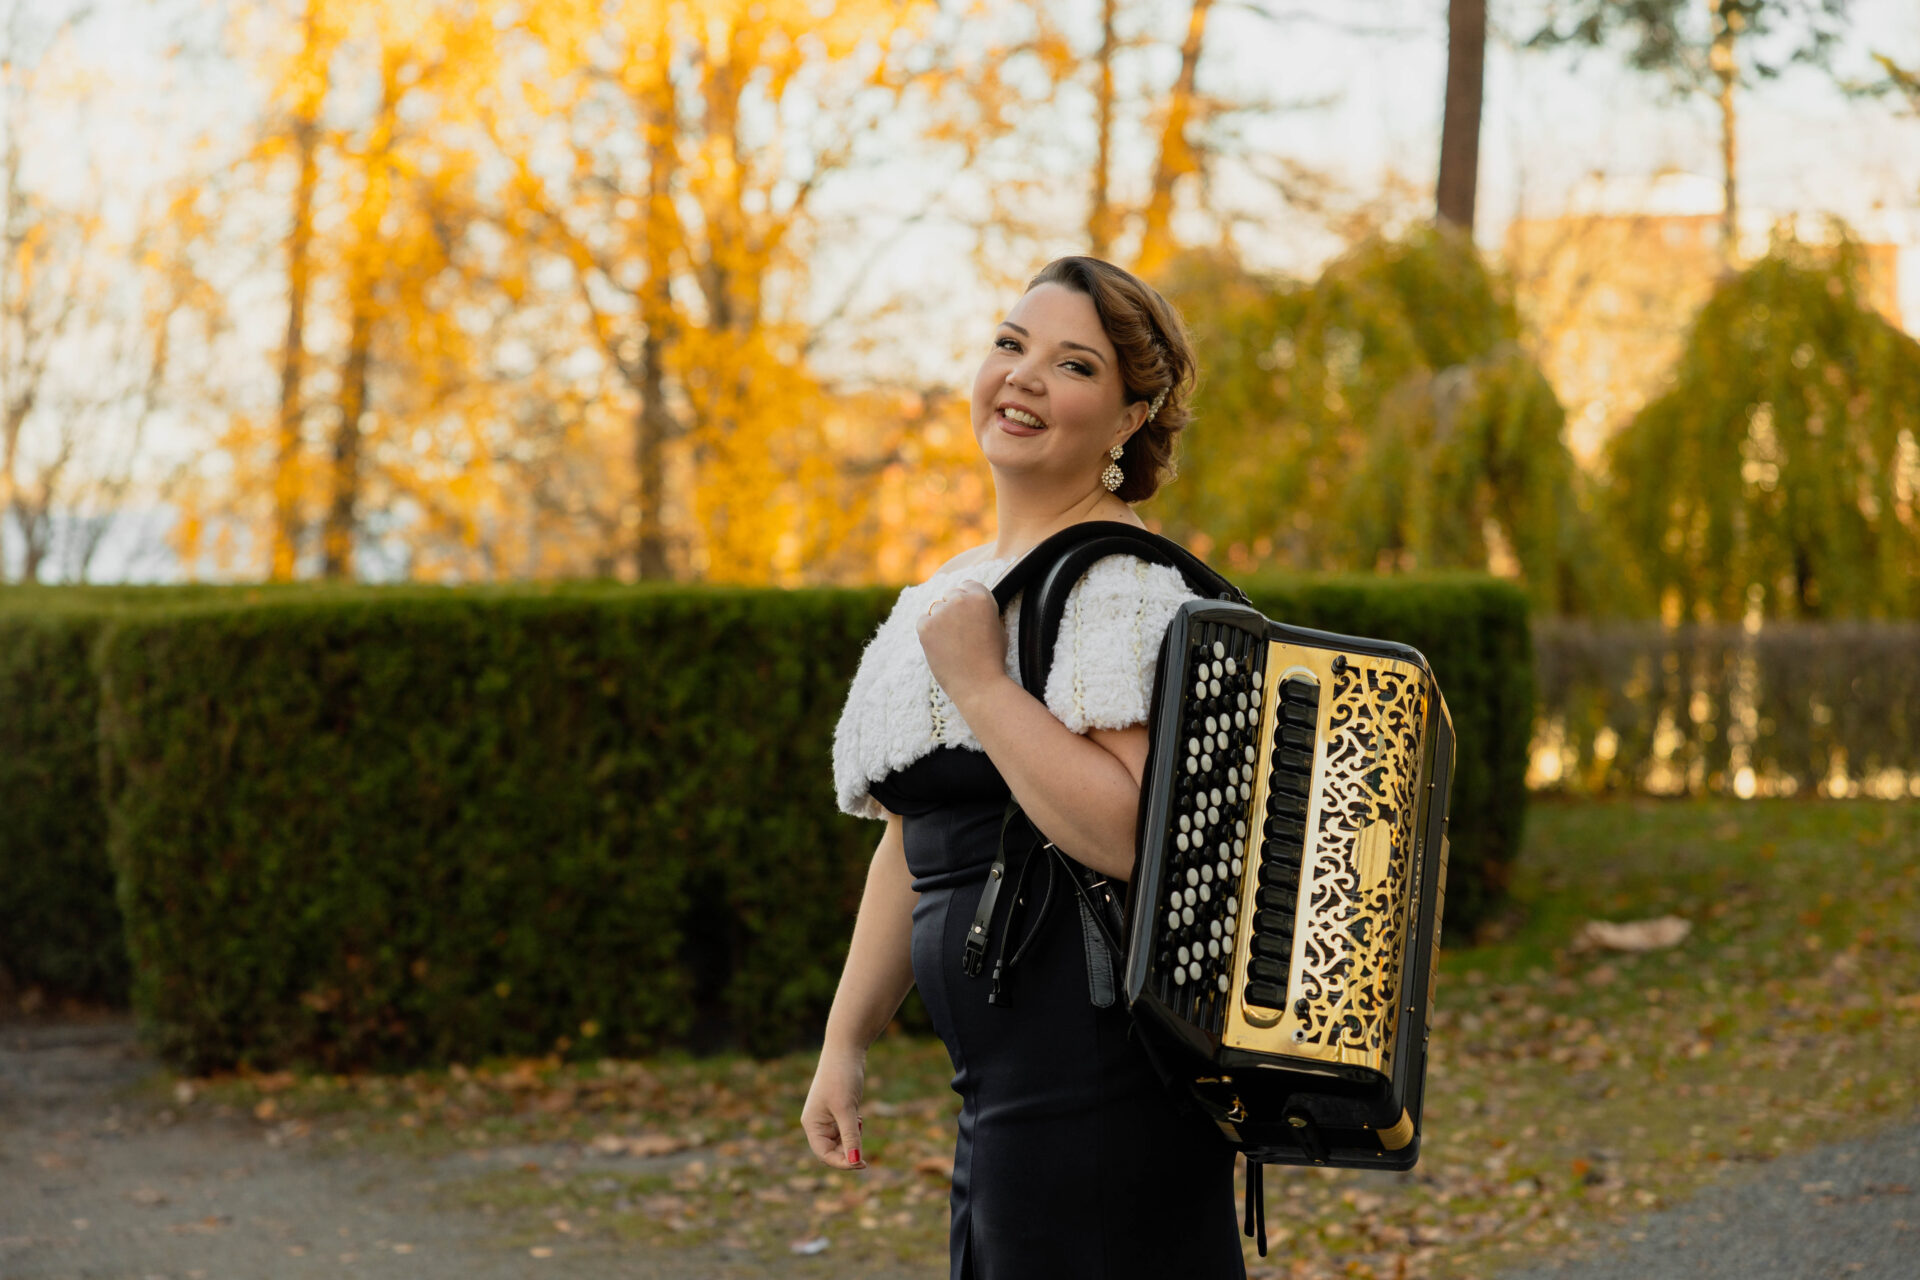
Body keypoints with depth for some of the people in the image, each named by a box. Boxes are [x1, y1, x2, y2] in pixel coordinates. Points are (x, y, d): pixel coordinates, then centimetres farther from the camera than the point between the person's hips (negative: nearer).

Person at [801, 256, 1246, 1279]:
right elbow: (913, 845, 24)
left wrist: (979, 686, -19)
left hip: (1094, 1081, -9)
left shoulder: (1118, 584, -11)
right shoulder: (954, 591, 18)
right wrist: (845, 1040, 22)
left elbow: (1129, 836, -24)